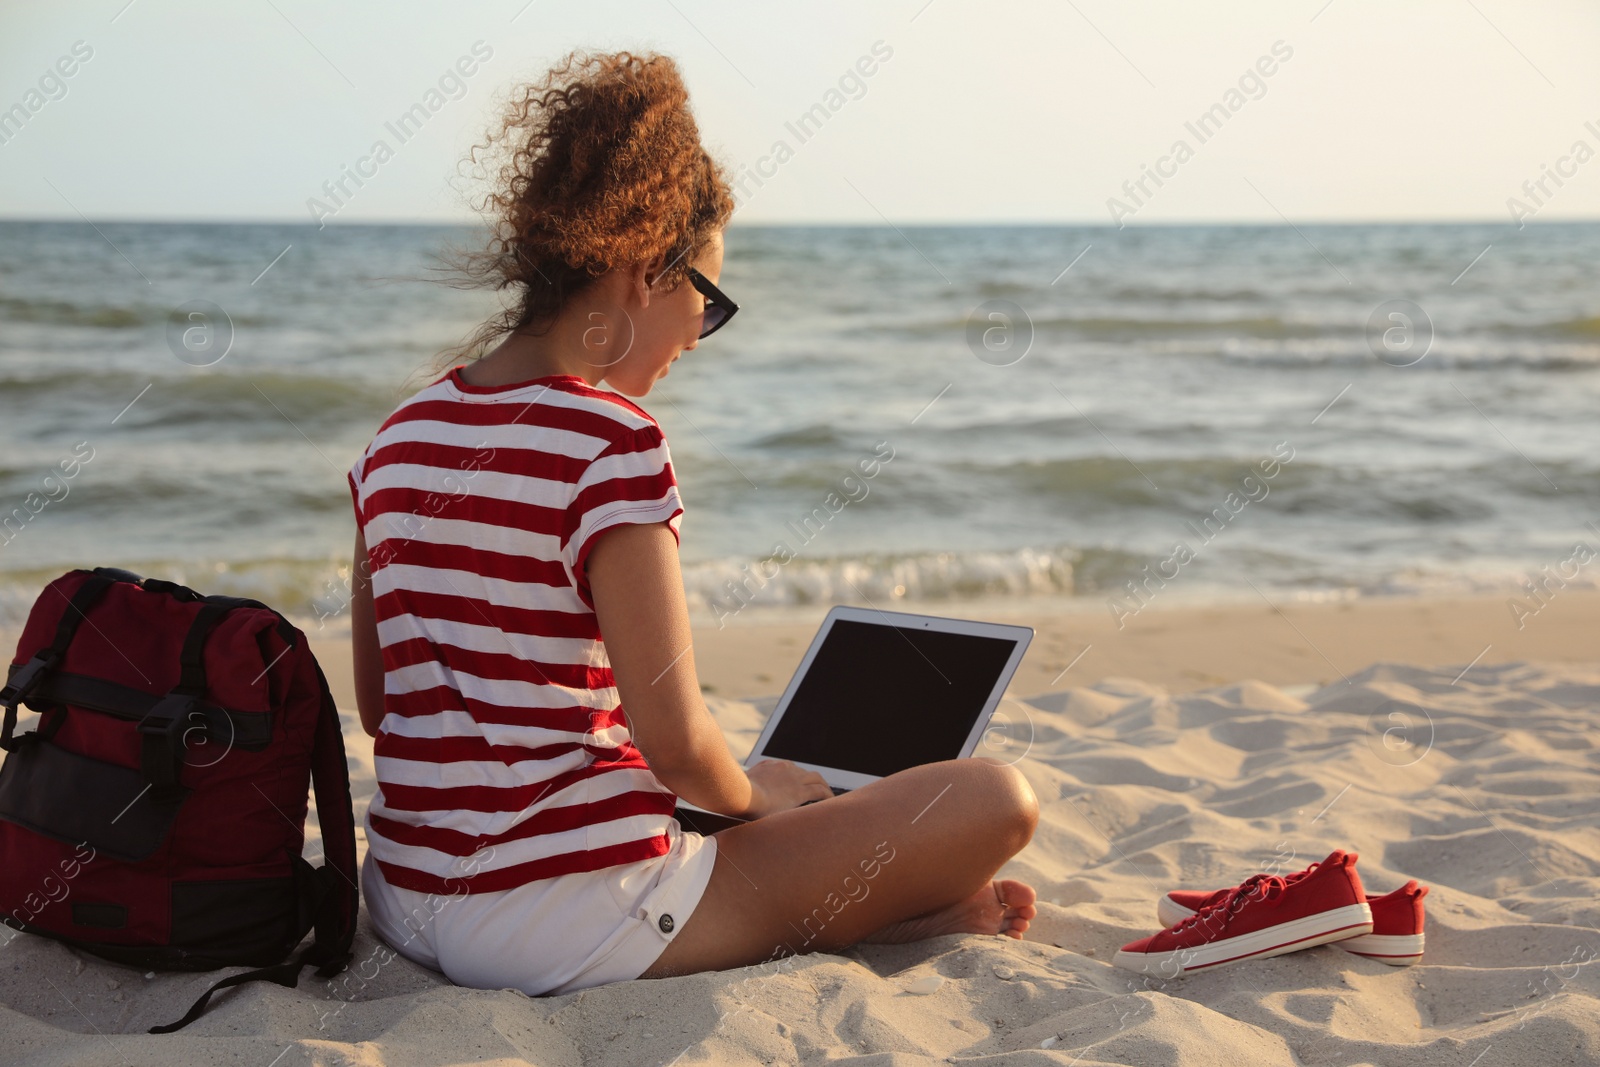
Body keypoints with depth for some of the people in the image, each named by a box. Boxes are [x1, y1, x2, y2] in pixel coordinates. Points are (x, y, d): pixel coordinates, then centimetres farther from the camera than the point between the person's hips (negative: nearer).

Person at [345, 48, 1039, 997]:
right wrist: (755, 793, 3)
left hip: (407, 905, 9)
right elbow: (675, 742, -18)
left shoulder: (399, 440, 6)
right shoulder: (611, 446, -17)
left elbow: (379, 706, 12)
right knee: (997, 797, -6)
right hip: (565, 928, -8)